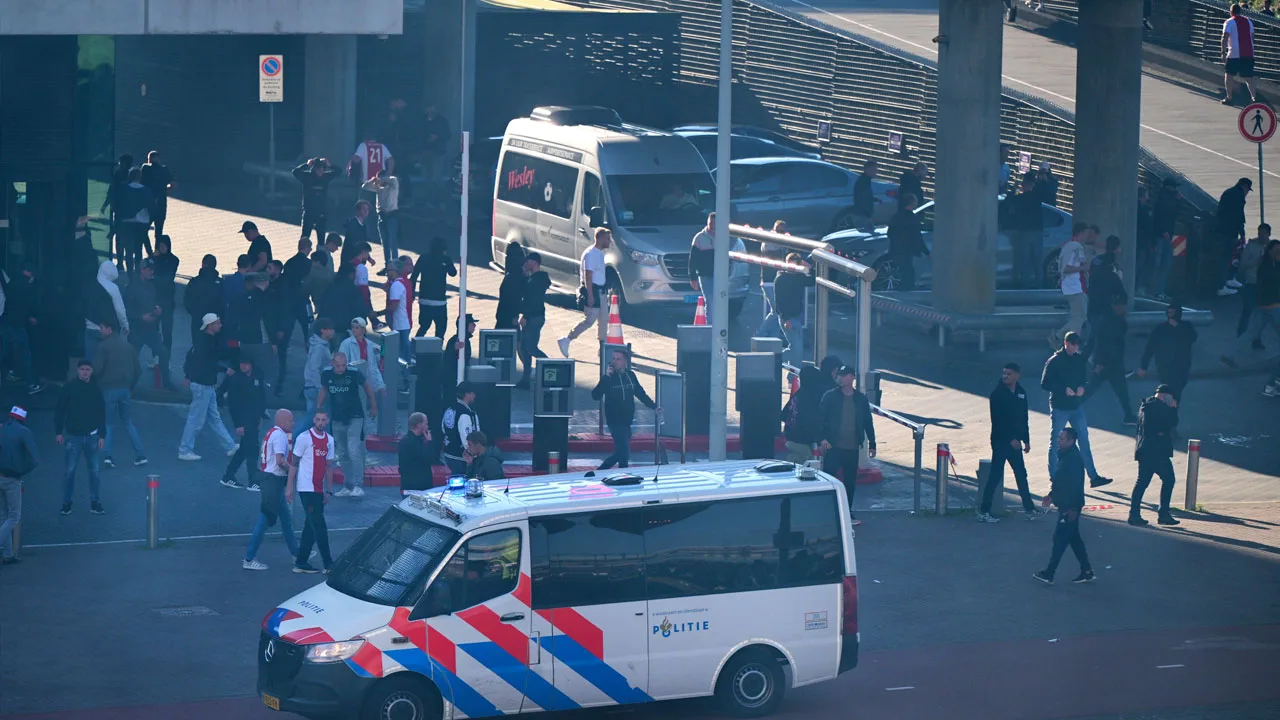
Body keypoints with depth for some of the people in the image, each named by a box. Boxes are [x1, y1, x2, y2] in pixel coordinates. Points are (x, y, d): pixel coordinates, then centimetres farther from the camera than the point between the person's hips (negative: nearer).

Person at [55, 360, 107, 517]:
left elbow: (102, 414, 8)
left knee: (94, 470, 3)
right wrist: (58, 432, -4)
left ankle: (95, 503, 11)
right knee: (69, 470, -1)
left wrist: (102, 435, 3)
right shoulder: (69, 388, -3)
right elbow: (60, 411, 0)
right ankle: (66, 503, 7)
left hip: (92, 436, 2)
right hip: (73, 435, -2)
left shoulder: (96, 390, 4)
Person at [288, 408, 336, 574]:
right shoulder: (304, 438, -8)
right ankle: (328, 563, -7)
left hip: (319, 490, 7)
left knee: (312, 526, 9)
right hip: (306, 488, -7)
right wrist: (289, 488, -11)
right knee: (319, 526, -8)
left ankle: (301, 562, 15)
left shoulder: (329, 440, 11)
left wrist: (329, 491, 14)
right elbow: (294, 463, -7)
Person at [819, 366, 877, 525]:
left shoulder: (861, 399, 7)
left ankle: (847, 511, 20)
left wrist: (872, 444, 10)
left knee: (850, 481, 9)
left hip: (852, 448, 3)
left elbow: (868, 422, 12)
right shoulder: (830, 396, -1)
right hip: (833, 446, -3)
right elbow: (820, 418, -4)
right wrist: (823, 438, -17)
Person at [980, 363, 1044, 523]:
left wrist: (1026, 440, 13)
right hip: (1001, 441, -7)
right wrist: (1011, 439, -20)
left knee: (1021, 474, 14)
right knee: (995, 476, -6)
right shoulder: (998, 394, -12)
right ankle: (983, 512, -1)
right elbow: (997, 420, -17)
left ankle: (1029, 509, 23)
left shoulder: (1021, 393, 9)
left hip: (1014, 441, 7)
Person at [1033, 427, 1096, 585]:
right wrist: (1052, 495, 20)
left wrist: (1073, 508, -25)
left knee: (1060, 538, -6)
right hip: (1065, 505, 11)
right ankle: (1087, 572, 19)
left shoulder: (1074, 459, -20)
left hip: (1070, 507, -11)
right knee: (1074, 538, 14)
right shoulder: (1065, 456, 12)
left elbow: (1075, 484, -24)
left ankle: (1049, 574, -2)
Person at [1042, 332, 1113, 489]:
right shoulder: (1054, 361, -10)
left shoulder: (1079, 359, 5)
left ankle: (1093, 477, 7)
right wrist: (1064, 389, -20)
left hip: (1077, 406, 5)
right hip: (1059, 408, -5)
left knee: (1084, 440, 4)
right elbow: (1045, 383, -10)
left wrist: (1082, 387, -6)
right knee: (1055, 443, 4)